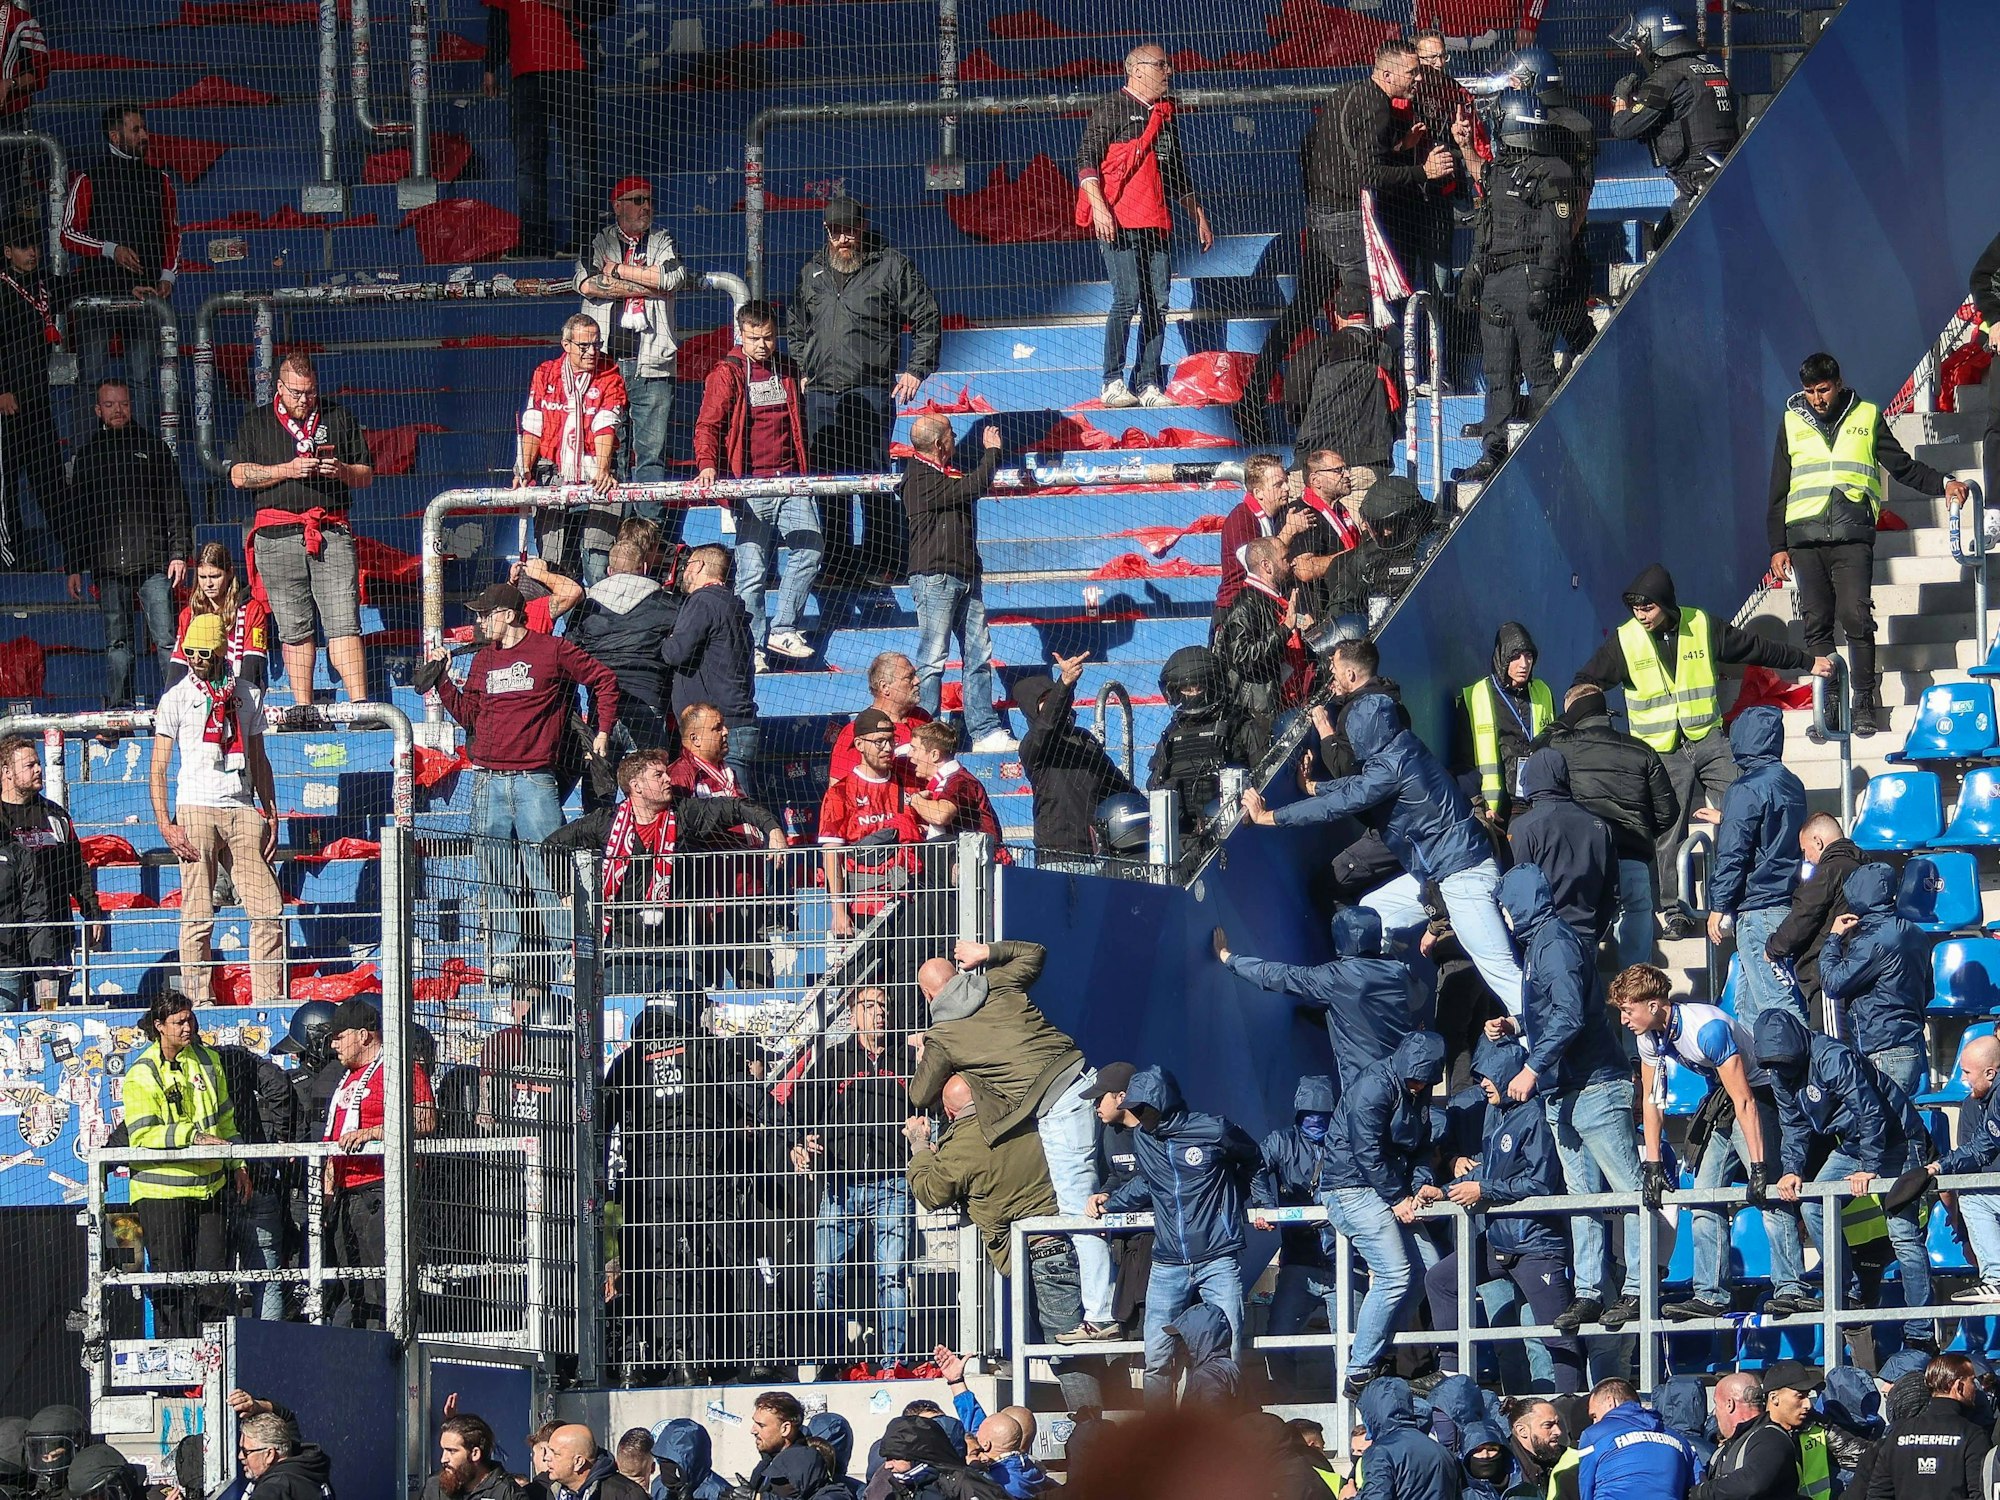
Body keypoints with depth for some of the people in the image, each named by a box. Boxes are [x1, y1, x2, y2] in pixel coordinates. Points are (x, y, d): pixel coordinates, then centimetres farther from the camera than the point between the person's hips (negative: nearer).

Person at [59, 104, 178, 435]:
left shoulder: (158, 180, 15)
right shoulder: (89, 180, 2)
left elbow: (172, 232, 22)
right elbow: (69, 233, 0)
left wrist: (167, 276, 8)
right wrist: (111, 250, -12)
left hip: (147, 292, 3)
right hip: (98, 290, -3)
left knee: (145, 379, 2)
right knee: (90, 378, -5)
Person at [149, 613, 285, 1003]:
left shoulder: (246, 695, 15)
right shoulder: (177, 698, 5)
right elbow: (158, 768, 3)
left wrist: (271, 816, 11)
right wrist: (165, 825, -8)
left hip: (243, 811, 3)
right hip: (196, 810, -3)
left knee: (269, 910, -3)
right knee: (198, 914, -6)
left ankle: (268, 1000, 0)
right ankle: (196, 999, -2)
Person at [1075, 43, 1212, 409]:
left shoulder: (1166, 115, 20)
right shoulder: (1111, 108, 0)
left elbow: (1179, 174, 29)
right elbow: (1086, 159, -6)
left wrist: (1198, 216, 26)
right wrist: (1099, 206, -18)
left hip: (1157, 225, 7)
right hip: (1119, 224, -7)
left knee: (1157, 304, 1)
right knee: (1127, 298, -14)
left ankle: (1147, 385, 4)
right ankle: (1113, 383, -7)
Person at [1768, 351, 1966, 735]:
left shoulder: (1866, 417, 10)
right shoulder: (1792, 423, 14)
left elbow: (1902, 466, 13)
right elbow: (1778, 492, 16)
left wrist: (1942, 485, -2)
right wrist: (1777, 546, 10)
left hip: (1852, 535, -2)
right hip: (1805, 537, 2)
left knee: (1856, 617, -13)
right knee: (1816, 624, 0)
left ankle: (1864, 702, -8)